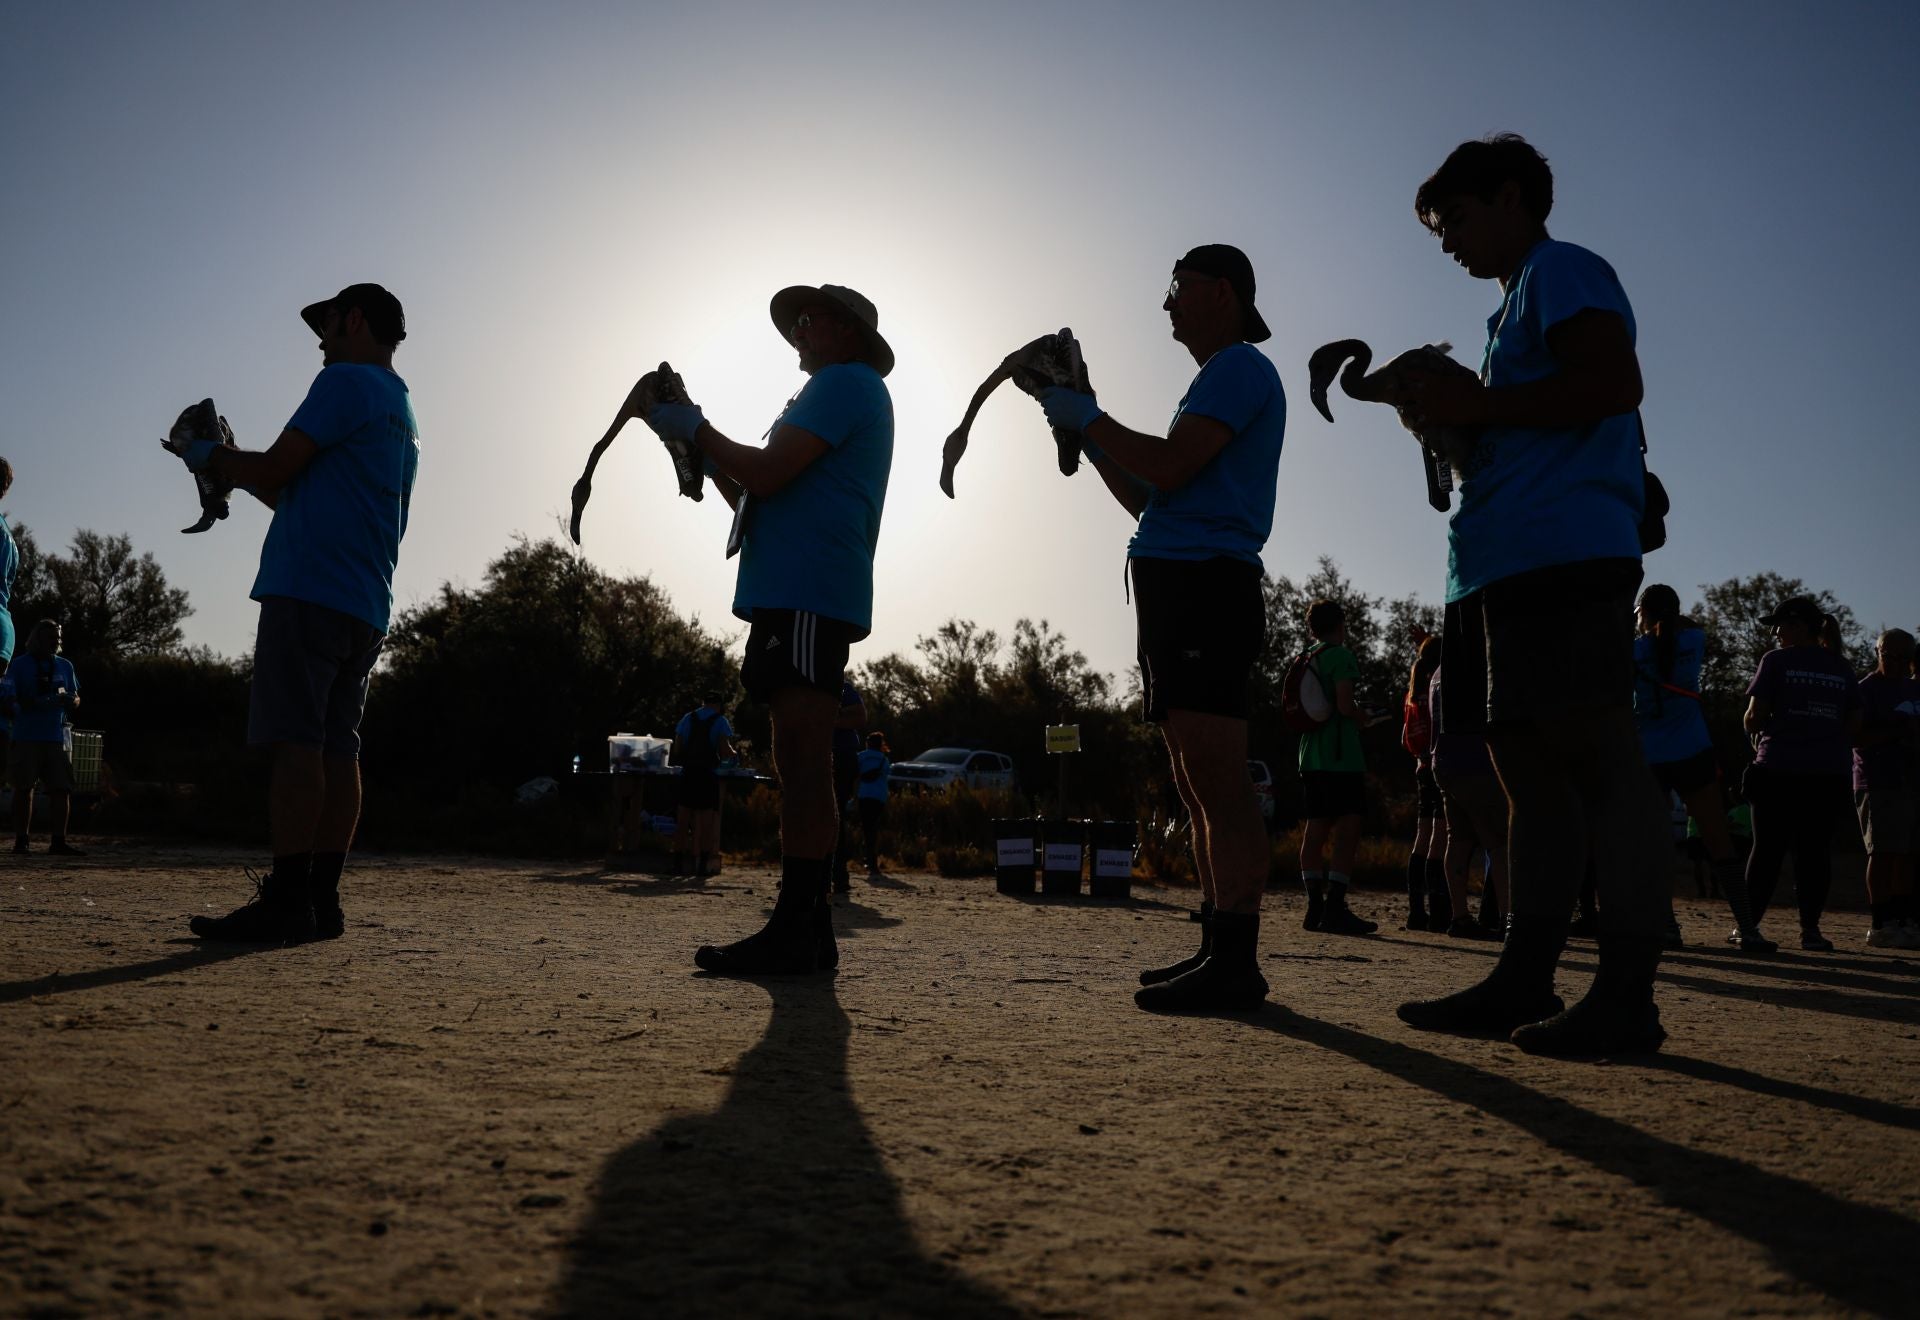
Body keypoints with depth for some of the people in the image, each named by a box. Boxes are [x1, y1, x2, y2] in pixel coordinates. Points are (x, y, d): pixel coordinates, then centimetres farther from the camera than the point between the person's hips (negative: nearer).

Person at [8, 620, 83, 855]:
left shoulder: (64, 666, 15)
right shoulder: (20, 664, 3)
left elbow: (76, 699, 15)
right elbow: (11, 698, -3)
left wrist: (70, 700, -9)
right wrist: (35, 703, -20)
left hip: (57, 736, 3)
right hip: (26, 736, -3)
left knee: (62, 789, -3)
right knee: (24, 789, 2)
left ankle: (59, 842, 0)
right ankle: (20, 840, 8)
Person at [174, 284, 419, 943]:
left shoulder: (346, 381, -2)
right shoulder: (405, 416, 26)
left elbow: (274, 472, -7)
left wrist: (212, 457, 12)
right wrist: (235, 467, 29)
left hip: (311, 591, -9)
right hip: (367, 608, 9)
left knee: (296, 741, -12)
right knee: (337, 748, 4)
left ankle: (286, 901, -14)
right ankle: (322, 900, 4)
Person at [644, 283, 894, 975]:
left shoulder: (843, 382, 0)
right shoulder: (854, 395, 31)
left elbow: (767, 475, -13)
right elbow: (764, 504, 29)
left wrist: (696, 430, 2)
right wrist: (702, 448, 21)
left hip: (805, 597, -10)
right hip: (799, 596, 10)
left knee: (801, 762, -14)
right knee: (800, 765, 7)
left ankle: (796, 930, -14)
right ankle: (804, 931, 9)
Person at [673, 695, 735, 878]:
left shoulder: (688, 718, 9)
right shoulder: (720, 721, -1)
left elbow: (677, 749, 6)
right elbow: (725, 750, -10)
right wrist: (733, 753, 11)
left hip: (688, 772, 3)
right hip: (709, 774, -3)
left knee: (683, 819, 4)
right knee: (707, 820, 0)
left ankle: (678, 862, 4)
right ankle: (703, 864, -2)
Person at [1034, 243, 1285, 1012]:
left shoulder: (1240, 367, -1)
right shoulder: (1221, 377, 29)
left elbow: (1169, 467, -16)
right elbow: (1147, 498, 28)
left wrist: (1089, 418, -3)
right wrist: (1083, 430, 22)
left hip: (1204, 583, -10)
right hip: (1179, 585, 10)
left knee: (1215, 779, -14)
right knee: (1198, 783, 8)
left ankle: (1236, 962, -14)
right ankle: (1218, 949, 11)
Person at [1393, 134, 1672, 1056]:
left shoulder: (1560, 271, 3)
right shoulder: (1516, 308, 30)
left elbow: (1613, 382, -14)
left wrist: (1476, 406, -10)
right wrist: (1450, 419, 16)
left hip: (1563, 554, -10)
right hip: (1503, 566, 10)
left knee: (1599, 757, -12)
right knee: (1531, 773, 7)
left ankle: (1626, 996, -11)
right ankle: (1524, 980, 10)